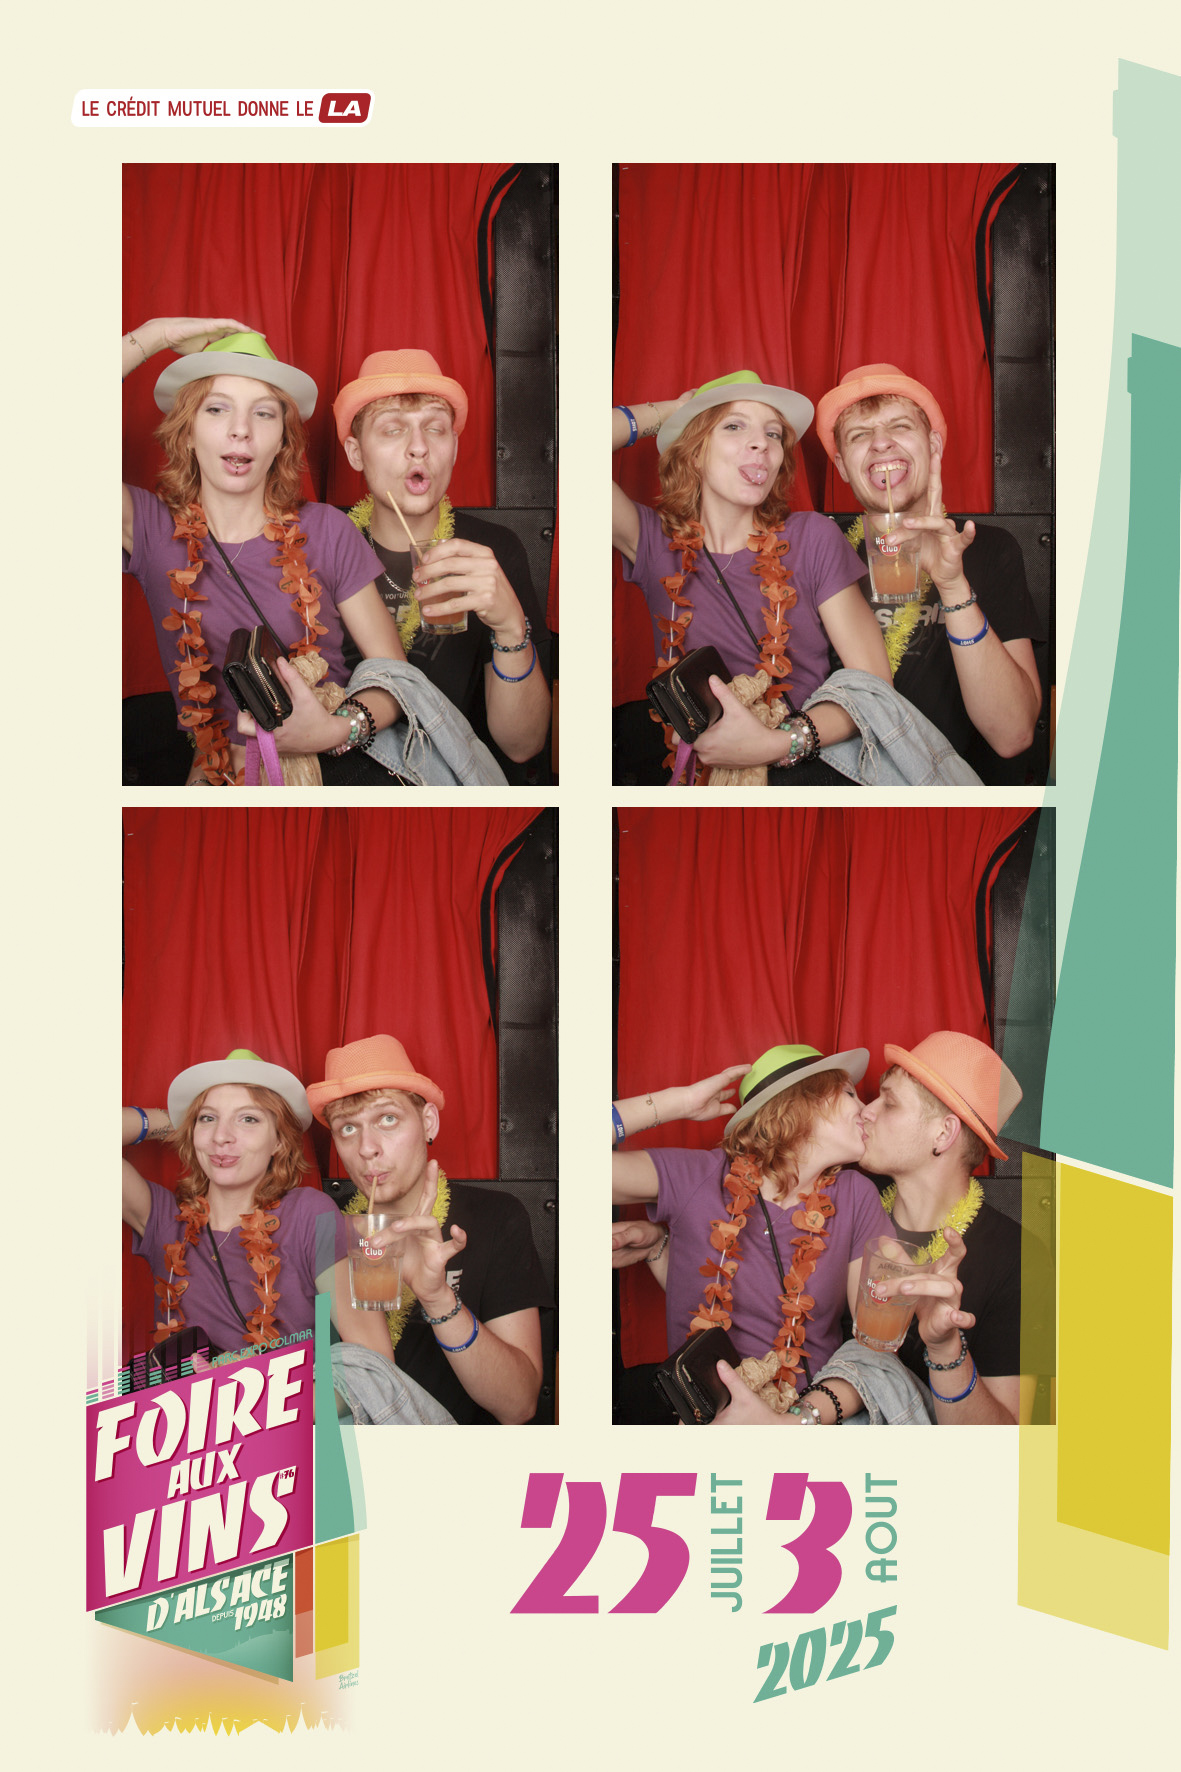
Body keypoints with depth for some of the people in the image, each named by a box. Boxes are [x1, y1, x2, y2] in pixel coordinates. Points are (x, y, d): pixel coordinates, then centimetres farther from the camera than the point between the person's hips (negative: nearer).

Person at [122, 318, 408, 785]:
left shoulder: (326, 532, 5)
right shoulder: (151, 527, 4)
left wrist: (336, 730, -16)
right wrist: (157, 334, -2)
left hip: (335, 764, -2)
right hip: (215, 776, 2)